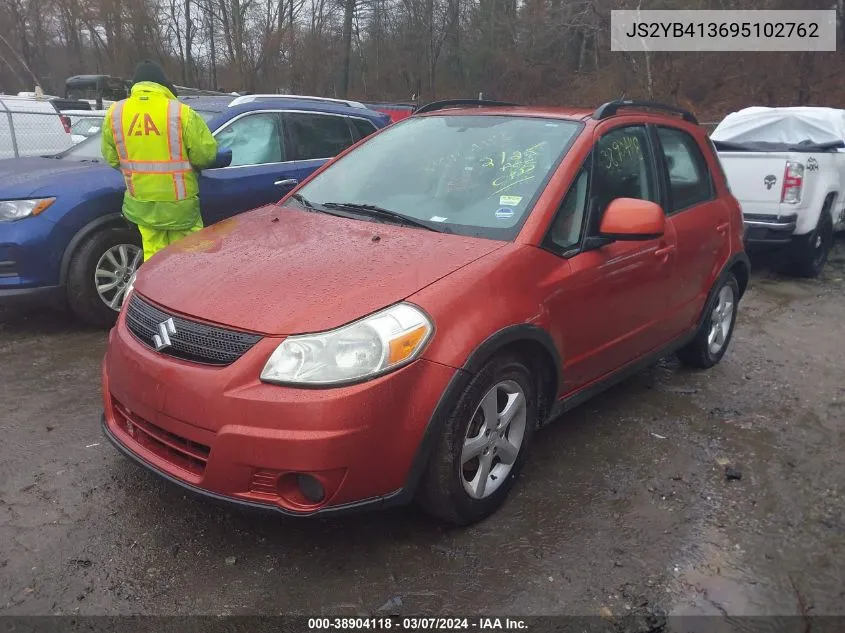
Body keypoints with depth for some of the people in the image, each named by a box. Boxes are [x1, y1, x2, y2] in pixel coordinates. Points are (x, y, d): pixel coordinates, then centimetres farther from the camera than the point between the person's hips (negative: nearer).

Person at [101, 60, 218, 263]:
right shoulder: (180, 112, -13)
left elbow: (111, 158, 7)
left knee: (153, 256, 15)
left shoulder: (115, 113, 0)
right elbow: (206, 154, -11)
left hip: (140, 203, 4)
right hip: (179, 204, -4)